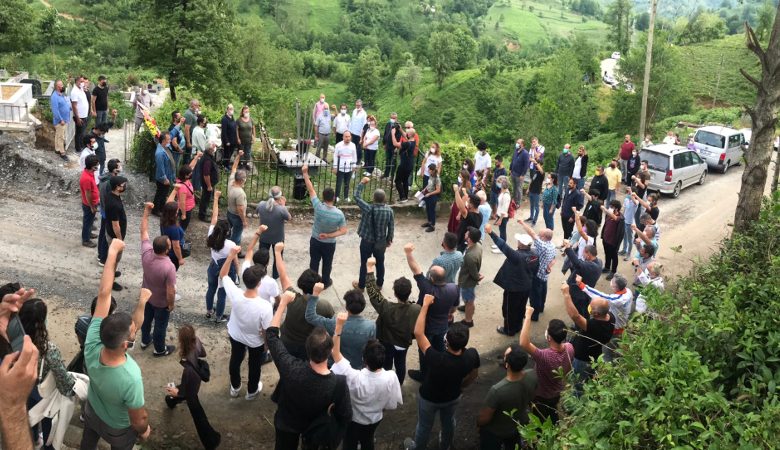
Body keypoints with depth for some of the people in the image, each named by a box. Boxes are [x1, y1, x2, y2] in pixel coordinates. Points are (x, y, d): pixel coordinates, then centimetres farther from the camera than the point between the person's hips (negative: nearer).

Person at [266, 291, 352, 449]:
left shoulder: (291, 369, -40)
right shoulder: (339, 383, -40)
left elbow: (271, 334, -24)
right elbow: (346, 416, -24)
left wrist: (283, 302, -18)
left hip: (287, 423, 0)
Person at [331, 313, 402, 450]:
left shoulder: (355, 378, -42)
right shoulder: (391, 377, -33)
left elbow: (335, 353, -33)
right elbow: (394, 403, -16)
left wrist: (339, 326, -37)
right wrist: (379, 405, 4)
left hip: (353, 419, -2)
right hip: (375, 419, 3)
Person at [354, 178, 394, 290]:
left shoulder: (368, 209, -25)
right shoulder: (389, 210, -15)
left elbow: (357, 196, -12)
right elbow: (391, 227, -4)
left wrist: (362, 183, -2)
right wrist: (389, 239, 12)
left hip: (367, 241, -2)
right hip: (381, 242, 2)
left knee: (364, 263, 15)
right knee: (380, 263, 21)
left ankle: (361, 285, 30)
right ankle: (379, 284, 38)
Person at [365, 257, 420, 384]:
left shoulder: (387, 308, -38)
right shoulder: (417, 310, -29)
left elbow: (373, 292, -30)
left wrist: (369, 269, -26)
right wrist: (410, 336, 7)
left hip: (387, 342, -2)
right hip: (404, 343, 2)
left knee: (386, 365, 21)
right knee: (400, 364, 27)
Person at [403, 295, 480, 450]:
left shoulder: (437, 360, -45)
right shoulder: (472, 355, -32)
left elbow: (418, 333, -40)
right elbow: (474, 375, -10)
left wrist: (425, 305, -34)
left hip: (429, 398, -3)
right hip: (453, 396, 4)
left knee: (424, 425, 25)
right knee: (448, 421, 33)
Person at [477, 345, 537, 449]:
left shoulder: (497, 390, -43)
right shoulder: (532, 376, -29)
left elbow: (484, 418, -26)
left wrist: (478, 423, -4)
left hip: (495, 432, -4)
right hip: (520, 425, 4)